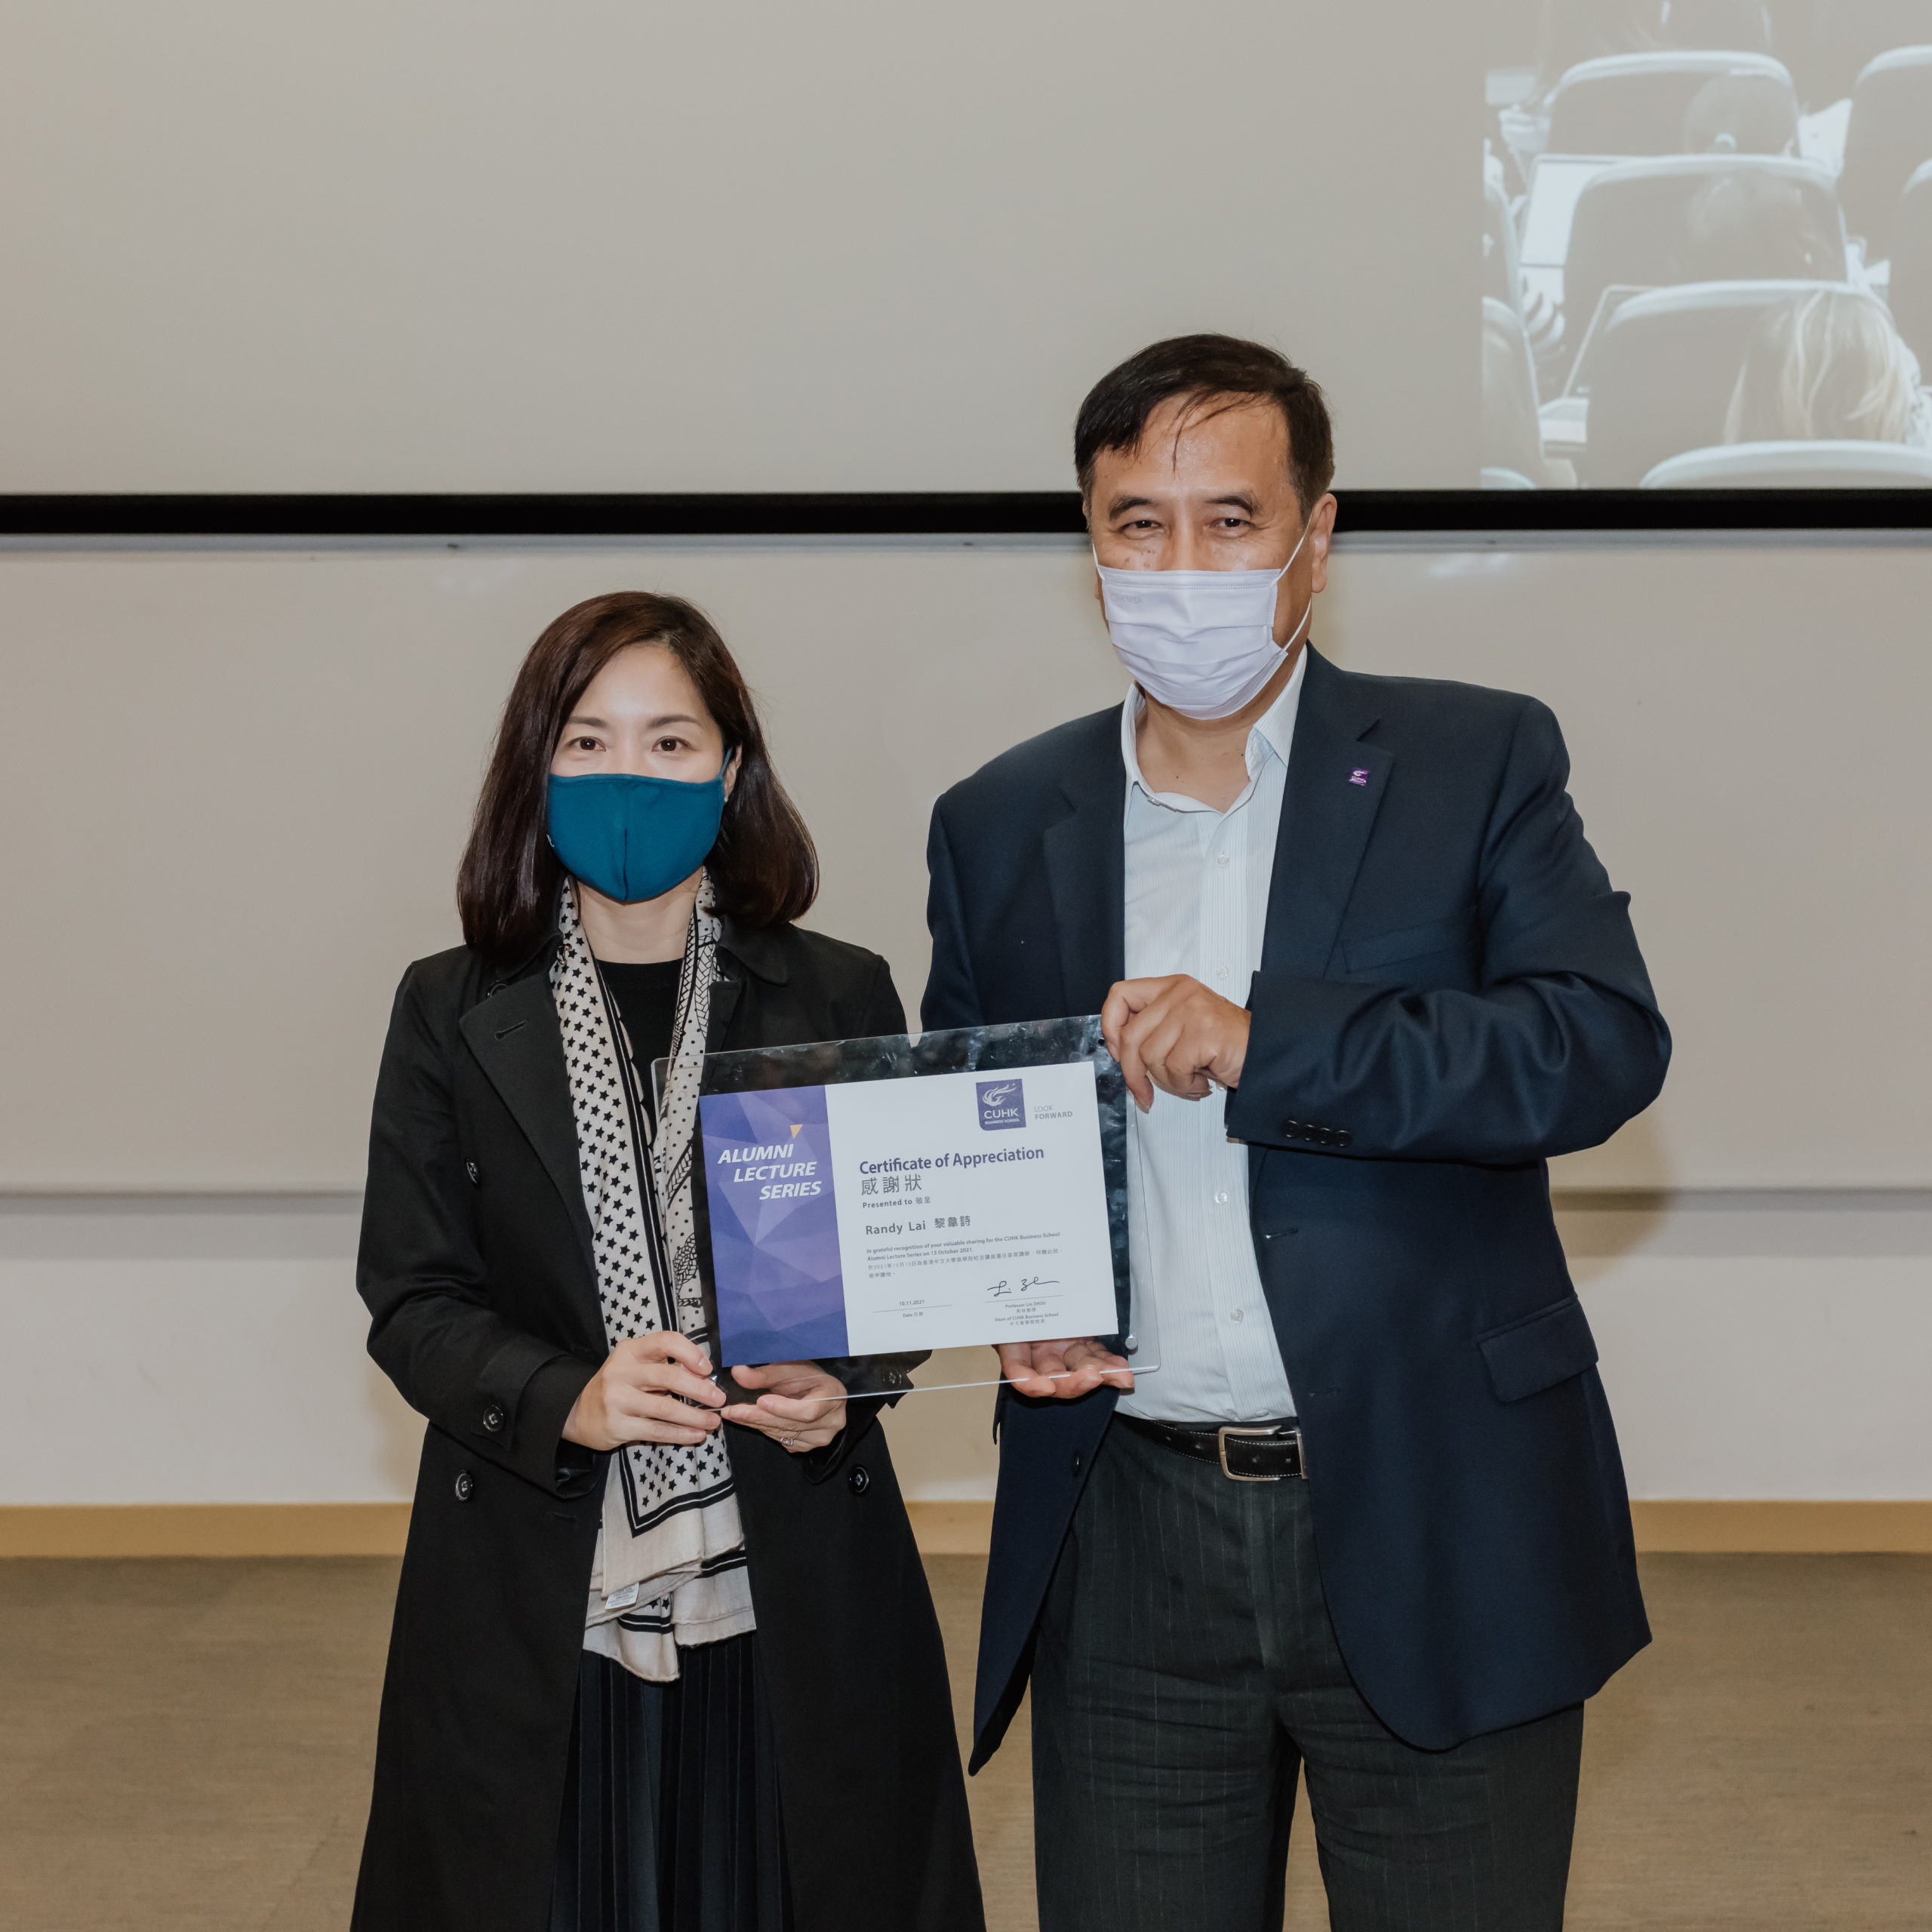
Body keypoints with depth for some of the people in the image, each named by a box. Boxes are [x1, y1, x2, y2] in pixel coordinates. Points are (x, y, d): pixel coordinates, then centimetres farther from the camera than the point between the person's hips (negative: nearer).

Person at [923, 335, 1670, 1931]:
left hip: (1434, 1534, -2)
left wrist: (1267, 1040, -22)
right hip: (1129, 1547, 3)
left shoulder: (1478, 762, -1)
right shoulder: (998, 827, 8)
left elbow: (1605, 1046, -13)